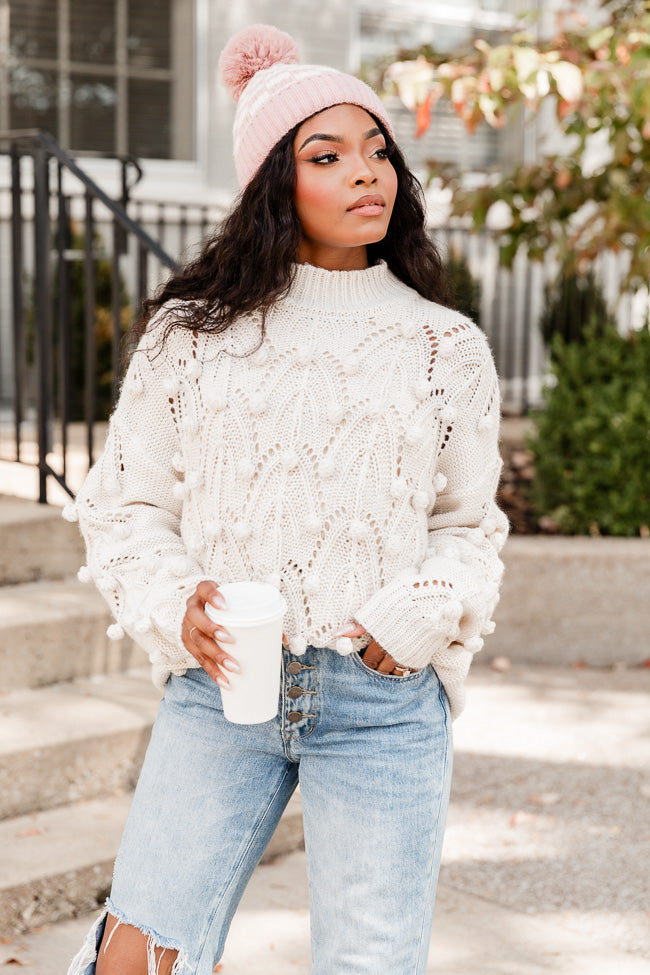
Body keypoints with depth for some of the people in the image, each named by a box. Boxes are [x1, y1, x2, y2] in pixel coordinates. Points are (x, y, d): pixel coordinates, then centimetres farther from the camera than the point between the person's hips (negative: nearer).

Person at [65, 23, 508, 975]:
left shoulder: (446, 348, 6)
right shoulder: (191, 331, 4)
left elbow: (469, 528, 13)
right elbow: (127, 508, 8)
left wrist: (417, 616, -6)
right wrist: (177, 607, -10)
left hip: (386, 699, 1)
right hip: (220, 684, 0)